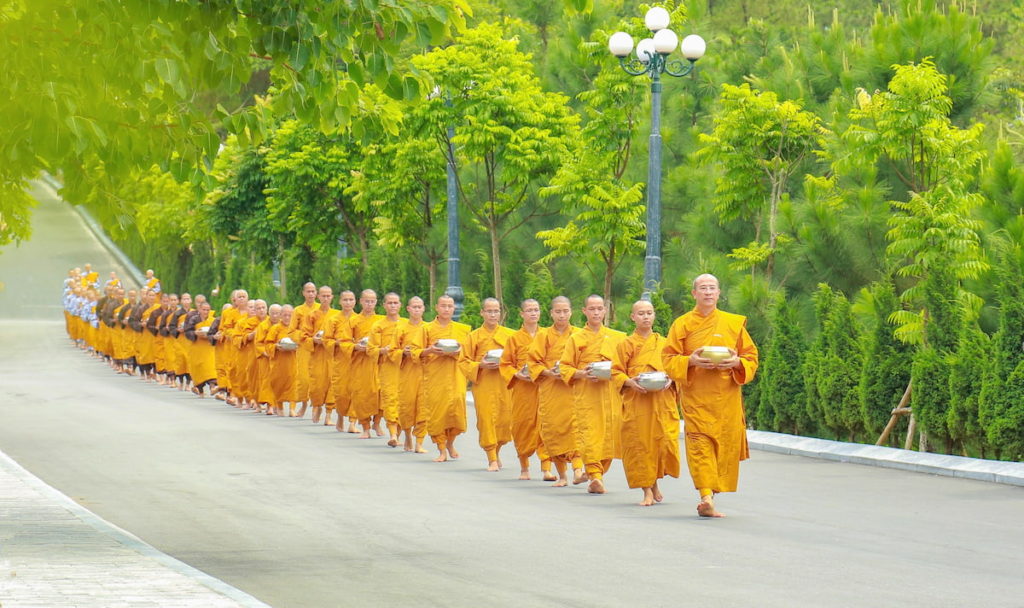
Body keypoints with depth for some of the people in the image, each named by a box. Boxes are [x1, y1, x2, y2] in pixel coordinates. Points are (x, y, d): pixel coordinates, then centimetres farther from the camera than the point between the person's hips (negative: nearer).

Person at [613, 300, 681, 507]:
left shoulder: (664, 344, 12)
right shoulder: (626, 345, 6)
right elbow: (616, 373, 5)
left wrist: (670, 380, -5)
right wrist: (630, 382, -14)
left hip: (663, 403, 1)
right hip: (636, 403, -1)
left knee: (665, 441, -8)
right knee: (640, 445, -4)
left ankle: (655, 482, 16)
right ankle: (647, 491, 5)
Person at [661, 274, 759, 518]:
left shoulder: (734, 323, 11)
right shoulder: (682, 324, 8)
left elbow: (751, 356, 12)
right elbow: (668, 358, 5)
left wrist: (737, 363, -10)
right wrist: (690, 361, -14)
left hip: (727, 396, 2)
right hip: (695, 395, -2)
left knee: (726, 444, -1)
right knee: (699, 442, -14)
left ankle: (709, 497, 10)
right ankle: (707, 497, -22)